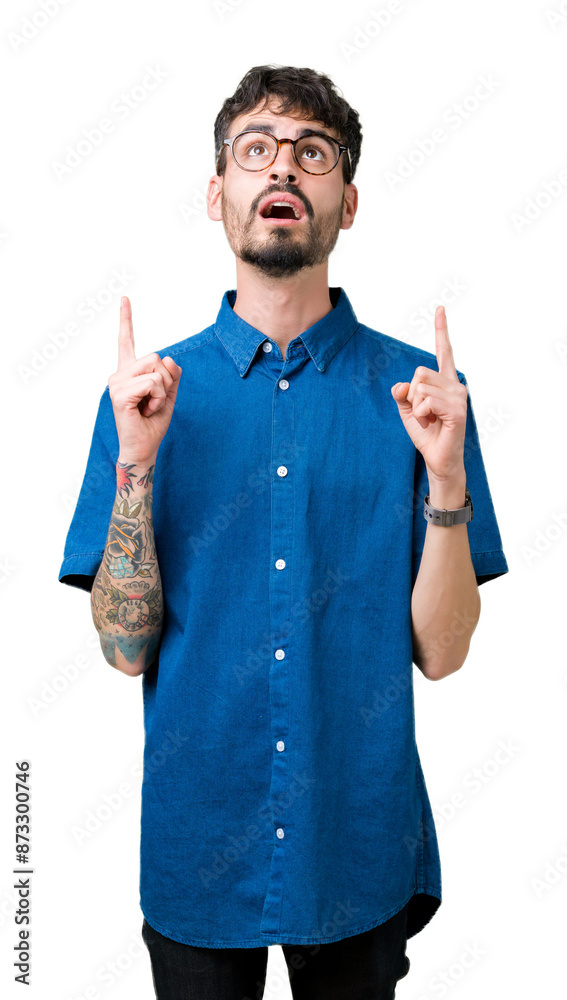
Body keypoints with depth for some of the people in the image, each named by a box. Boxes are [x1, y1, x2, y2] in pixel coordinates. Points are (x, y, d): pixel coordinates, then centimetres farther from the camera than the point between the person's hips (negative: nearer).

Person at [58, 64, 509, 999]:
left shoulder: (419, 389, -7)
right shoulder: (150, 388, -5)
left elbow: (440, 653, -8)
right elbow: (126, 647, -8)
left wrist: (444, 479, -22)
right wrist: (135, 463, -20)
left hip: (360, 844, 0)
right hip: (194, 843, 1)